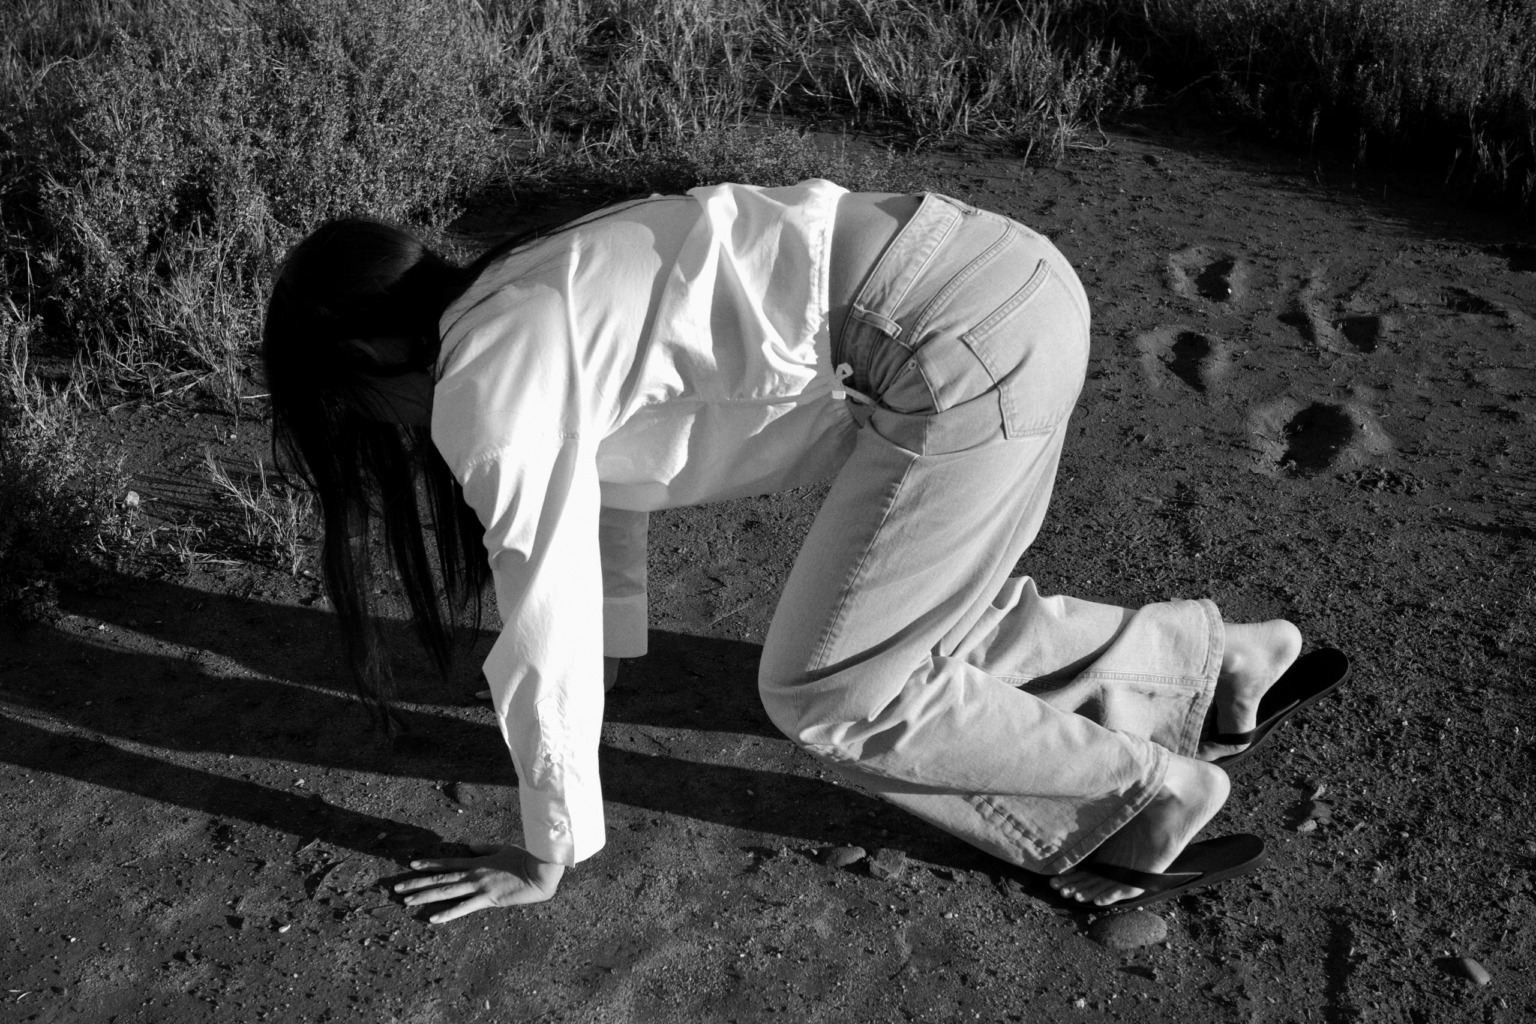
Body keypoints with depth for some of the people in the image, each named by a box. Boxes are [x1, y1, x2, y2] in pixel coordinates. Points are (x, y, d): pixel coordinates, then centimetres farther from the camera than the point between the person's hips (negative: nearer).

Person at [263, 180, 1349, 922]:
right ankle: (1219, 660, 35)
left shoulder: (489, 383, -9)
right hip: (999, 283, 9)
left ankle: (1148, 798, 17)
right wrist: (611, 655, 46)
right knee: (932, 630, 22)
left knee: (823, 692, 4)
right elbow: (611, 461, 34)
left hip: (967, 348, -9)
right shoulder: (524, 304, 19)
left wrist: (549, 856, 10)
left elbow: (549, 635, -5)